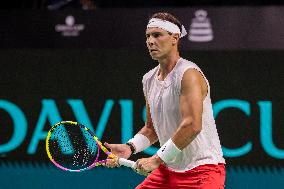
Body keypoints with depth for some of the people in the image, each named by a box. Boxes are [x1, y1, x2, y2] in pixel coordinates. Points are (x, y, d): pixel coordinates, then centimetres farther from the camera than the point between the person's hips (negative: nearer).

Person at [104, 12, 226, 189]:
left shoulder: (189, 74, -15)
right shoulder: (149, 79, 10)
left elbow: (192, 125, -26)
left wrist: (157, 159, -22)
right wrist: (130, 147, 0)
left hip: (203, 169, -8)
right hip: (167, 171, 8)